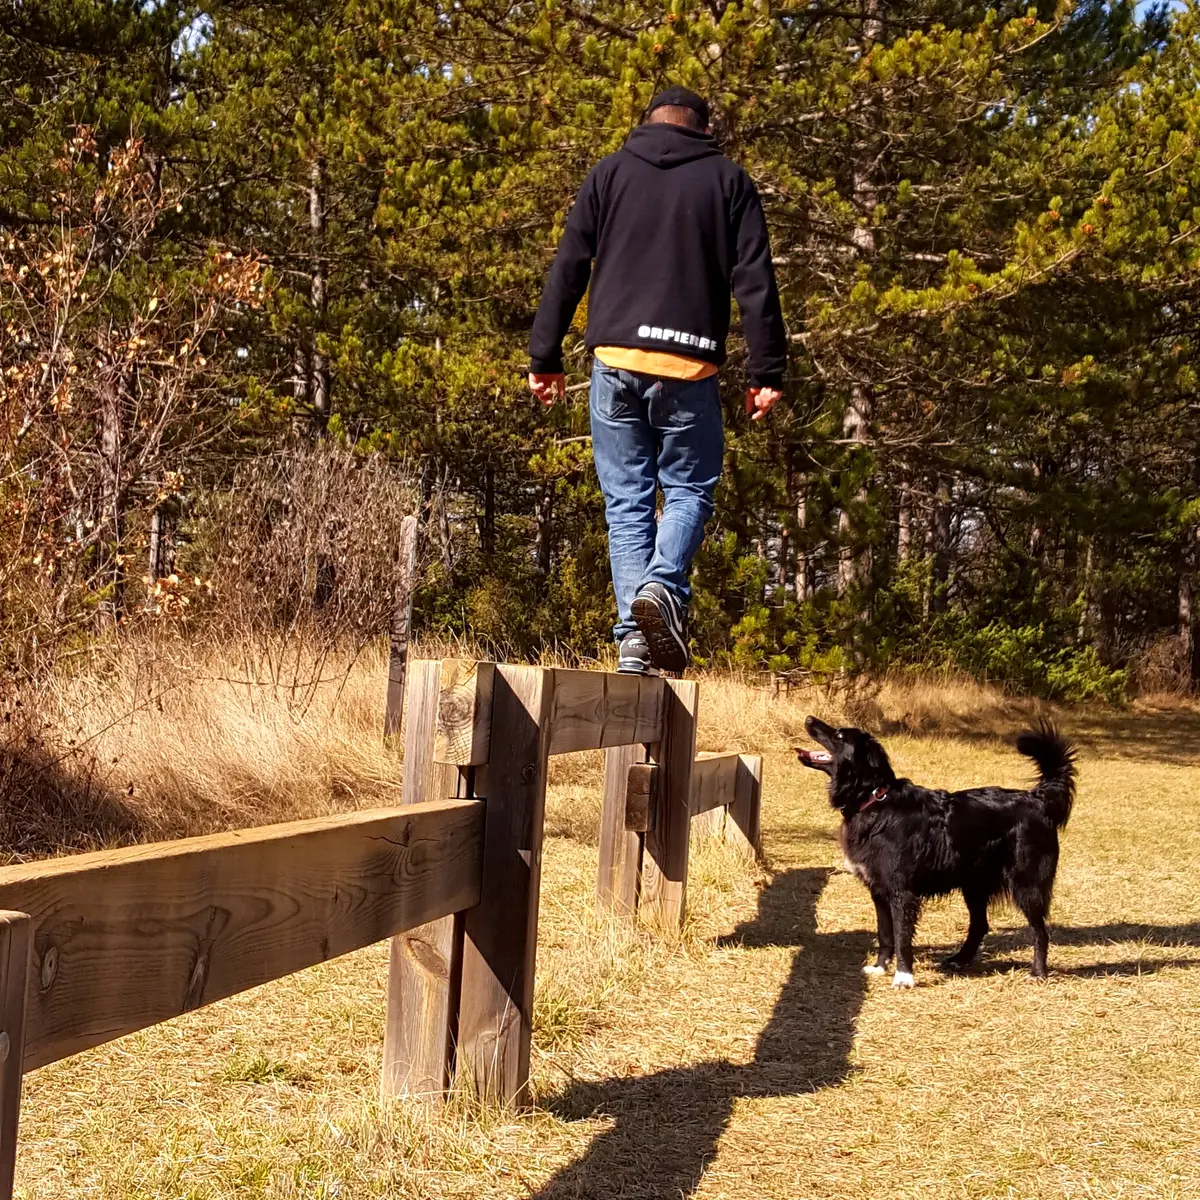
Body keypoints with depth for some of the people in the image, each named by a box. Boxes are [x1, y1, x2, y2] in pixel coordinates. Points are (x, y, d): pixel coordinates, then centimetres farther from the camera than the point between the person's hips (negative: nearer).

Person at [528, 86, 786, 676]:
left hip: (616, 361, 1)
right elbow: (755, 284, 3)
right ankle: (663, 585, -18)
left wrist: (545, 357, 10)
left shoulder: (610, 173, 13)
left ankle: (634, 633, -5)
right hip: (689, 366, -1)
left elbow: (567, 269, 8)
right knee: (689, 489, 10)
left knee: (627, 501, 7)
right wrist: (767, 373, 3)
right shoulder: (728, 180, 10)